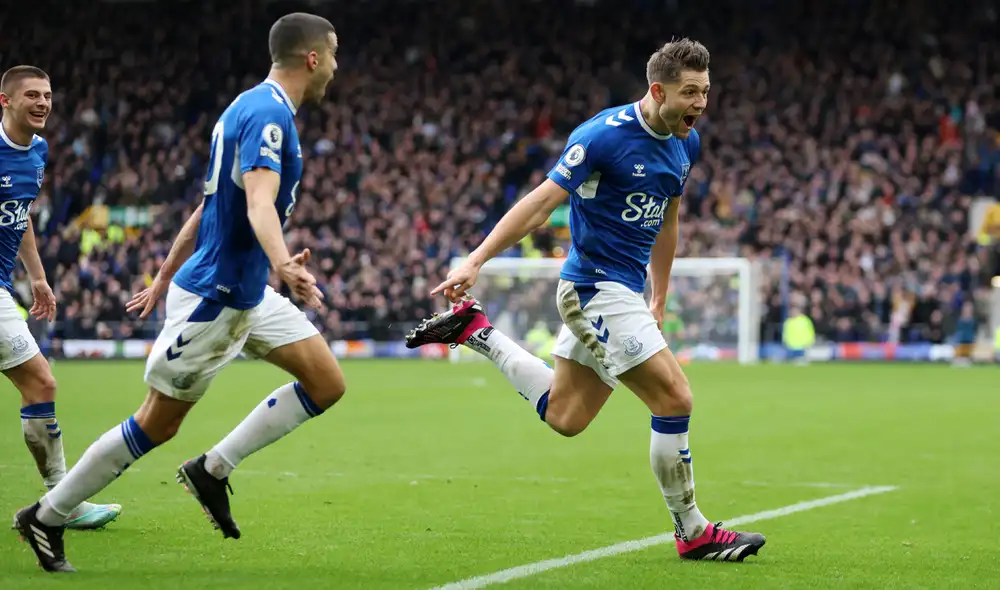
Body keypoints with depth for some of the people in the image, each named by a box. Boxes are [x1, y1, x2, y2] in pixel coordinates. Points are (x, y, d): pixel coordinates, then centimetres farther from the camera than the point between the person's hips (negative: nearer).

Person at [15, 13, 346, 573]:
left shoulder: (253, 108, 12)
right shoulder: (268, 113, -20)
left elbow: (208, 206, 19)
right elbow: (259, 204, -36)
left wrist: (165, 279, 25)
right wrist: (284, 265, -53)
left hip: (247, 295, 10)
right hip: (214, 298, -10)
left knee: (327, 384, 2)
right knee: (157, 425, 0)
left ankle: (213, 469, 8)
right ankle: (46, 517, 14)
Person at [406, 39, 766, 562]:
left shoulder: (686, 144, 8)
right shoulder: (604, 135, -17)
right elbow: (541, 203, -17)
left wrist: (658, 302, 23)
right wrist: (475, 261, -22)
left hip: (622, 292, 9)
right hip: (595, 286, -9)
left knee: (563, 417, 15)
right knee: (674, 400, -12)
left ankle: (476, 333, 28)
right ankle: (692, 533, 0)